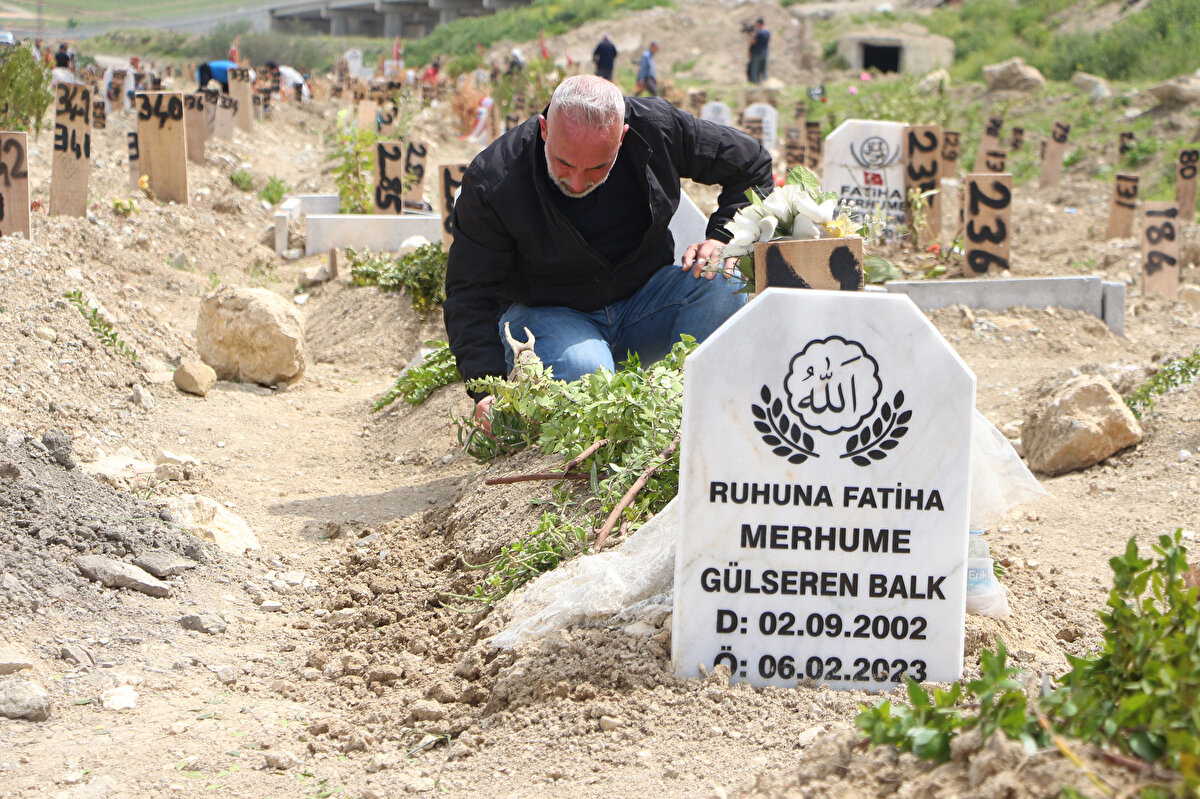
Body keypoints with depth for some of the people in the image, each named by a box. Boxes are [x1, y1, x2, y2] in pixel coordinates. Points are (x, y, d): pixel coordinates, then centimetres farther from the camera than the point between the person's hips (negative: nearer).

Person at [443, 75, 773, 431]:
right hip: (546, 314, -3)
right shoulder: (493, 181, -20)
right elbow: (470, 295, -16)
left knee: (723, 282, -26)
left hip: (644, 301, 3)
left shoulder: (658, 127, -13)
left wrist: (722, 239, -12)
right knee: (584, 373, -37)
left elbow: (752, 165, 4)